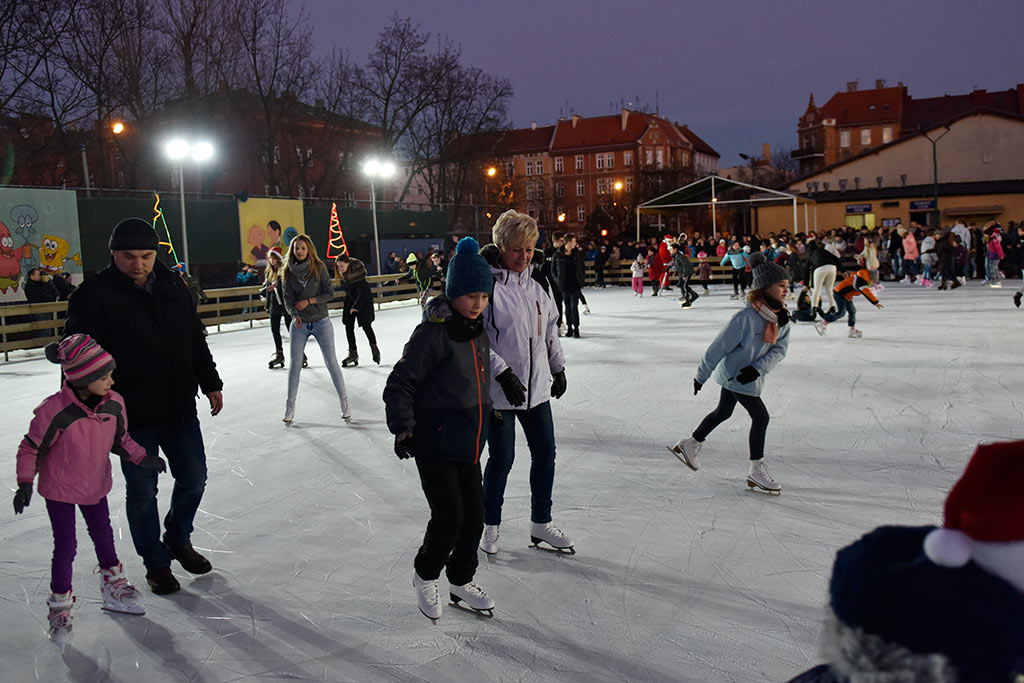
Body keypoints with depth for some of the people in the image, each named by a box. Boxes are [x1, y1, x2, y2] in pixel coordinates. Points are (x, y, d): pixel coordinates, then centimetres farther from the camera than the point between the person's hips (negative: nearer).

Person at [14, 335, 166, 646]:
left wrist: (142, 457, -5)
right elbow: (30, 449, -16)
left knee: (103, 536, 19)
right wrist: (26, 483, -22)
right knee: (65, 547, 1)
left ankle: (113, 588, 41)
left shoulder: (114, 404, -14)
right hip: (59, 489, -5)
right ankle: (60, 606, 21)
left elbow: (120, 440, 4)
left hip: (96, 485, 5)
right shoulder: (54, 411, -29)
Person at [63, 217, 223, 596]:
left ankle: (179, 539, 39)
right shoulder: (93, 295, -12)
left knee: (193, 479, 14)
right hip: (132, 415, -5)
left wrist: (210, 383, 14)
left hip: (180, 408, 5)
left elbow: (196, 340, 14)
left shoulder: (173, 285, 4)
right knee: (142, 491, 8)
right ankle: (156, 563, 26)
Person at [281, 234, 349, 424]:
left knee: (331, 362, 0)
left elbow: (330, 293, -5)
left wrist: (309, 301, -16)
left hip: (321, 321, -1)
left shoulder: (319, 268, -6)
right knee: (295, 364, 4)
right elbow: (288, 299, -6)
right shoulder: (287, 272, -2)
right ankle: (290, 405, 16)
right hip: (299, 324, 2)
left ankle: (344, 401, 9)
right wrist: (294, 315, -23)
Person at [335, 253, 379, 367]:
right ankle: (353, 353, 5)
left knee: (366, 325, -3)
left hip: (364, 299, -6)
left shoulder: (358, 272, -26)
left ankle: (374, 348, 19)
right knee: (348, 326, -2)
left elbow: (363, 293, -23)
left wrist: (356, 306, -21)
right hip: (350, 300, 6)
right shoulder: (342, 274, -7)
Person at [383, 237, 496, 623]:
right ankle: (426, 576, 20)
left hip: (469, 444, 8)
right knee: (449, 516, -7)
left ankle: (460, 581, 31)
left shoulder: (478, 329, 7)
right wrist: (403, 428, -24)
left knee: (474, 516, 11)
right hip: (436, 442, -7)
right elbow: (400, 383, -16)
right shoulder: (433, 333, -18)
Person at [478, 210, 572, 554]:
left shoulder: (536, 280, 6)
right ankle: (491, 525, 25)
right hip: (499, 390, -6)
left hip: (537, 386, 7)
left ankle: (541, 523, 28)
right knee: (501, 458, 3)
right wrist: (503, 373, -22)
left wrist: (559, 367, 18)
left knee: (545, 452, 12)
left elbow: (550, 327, 18)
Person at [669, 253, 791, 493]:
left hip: (749, 375, 8)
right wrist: (701, 376, -14)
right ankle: (756, 471, 8)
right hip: (735, 374, -8)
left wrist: (758, 368, -19)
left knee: (723, 412, 22)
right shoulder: (746, 317, -29)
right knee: (760, 416, -6)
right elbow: (718, 347, -22)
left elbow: (780, 349, -2)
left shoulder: (781, 317, -6)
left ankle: (689, 445, 40)